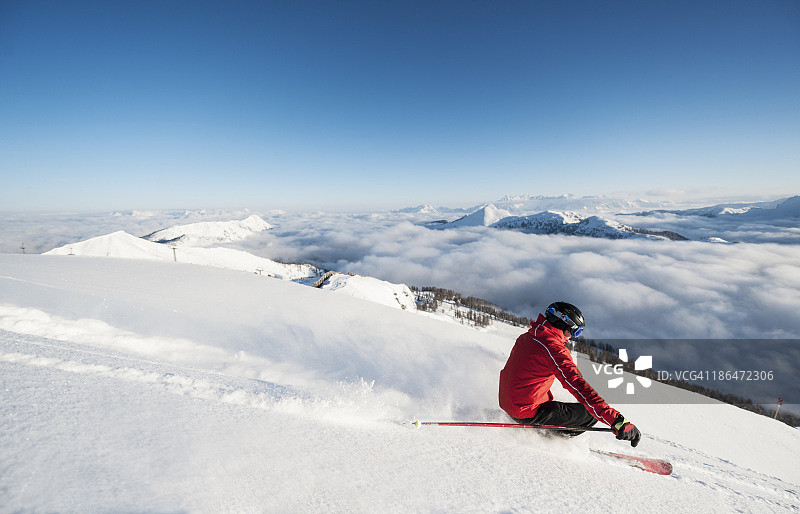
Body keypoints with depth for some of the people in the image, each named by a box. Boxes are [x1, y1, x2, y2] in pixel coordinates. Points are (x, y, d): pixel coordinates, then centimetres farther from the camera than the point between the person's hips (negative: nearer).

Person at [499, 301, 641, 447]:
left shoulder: (526, 337, 7)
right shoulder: (555, 348, -20)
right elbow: (580, 388, -25)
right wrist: (617, 421, -25)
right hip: (528, 412, -9)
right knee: (591, 414, -2)